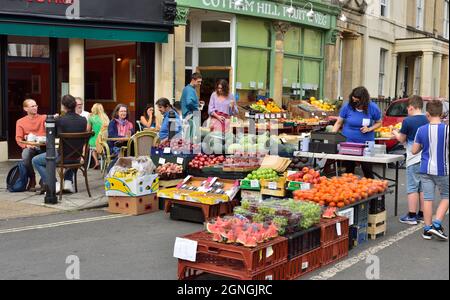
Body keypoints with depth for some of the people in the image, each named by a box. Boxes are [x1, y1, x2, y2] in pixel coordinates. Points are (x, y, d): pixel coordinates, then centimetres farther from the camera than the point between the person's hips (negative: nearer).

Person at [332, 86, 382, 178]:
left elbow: (379, 123, 6)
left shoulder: (373, 108, -8)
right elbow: (339, 123, 0)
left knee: (367, 170, 2)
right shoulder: (347, 107, -8)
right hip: (348, 142, 1)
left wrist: (369, 129, -13)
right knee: (349, 169, 8)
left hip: (366, 143, -1)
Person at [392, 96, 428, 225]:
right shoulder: (427, 120, 6)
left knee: (412, 188, 0)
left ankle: (411, 216, 3)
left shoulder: (408, 121, -11)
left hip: (414, 159, -6)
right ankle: (422, 215, 18)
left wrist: (395, 132, 19)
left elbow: (402, 139, -1)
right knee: (423, 188, 12)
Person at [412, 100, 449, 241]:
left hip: (426, 169, 2)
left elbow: (414, 150, 2)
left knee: (428, 198, 8)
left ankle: (427, 229, 12)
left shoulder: (421, 130, -4)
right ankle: (437, 224, 1)